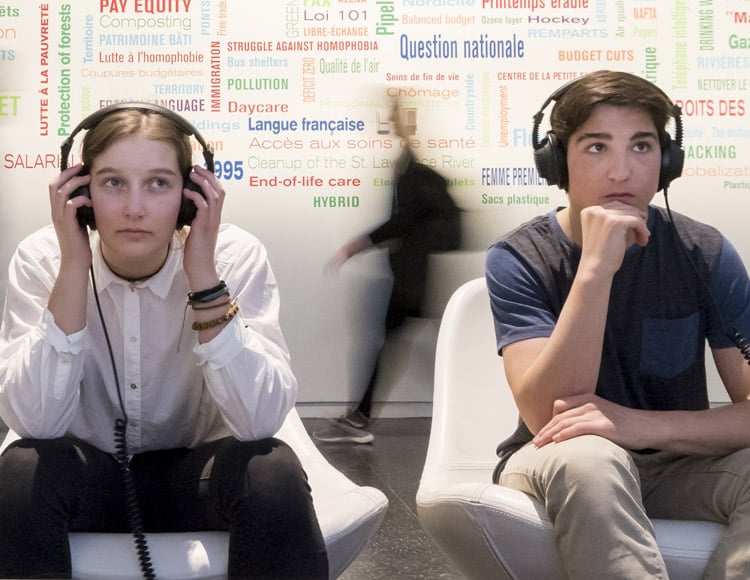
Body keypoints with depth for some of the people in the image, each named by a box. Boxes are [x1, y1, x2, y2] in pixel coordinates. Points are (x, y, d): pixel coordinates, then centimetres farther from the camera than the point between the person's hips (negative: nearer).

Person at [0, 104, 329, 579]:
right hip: (88, 475, 1)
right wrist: (73, 268, -28)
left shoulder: (236, 255, -17)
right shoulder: (42, 258, -14)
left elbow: (262, 420, -26)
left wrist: (203, 275, -30)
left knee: (273, 474, -31)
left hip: (195, 473, 0)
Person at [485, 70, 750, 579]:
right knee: (585, 455, -37)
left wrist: (645, 425, -29)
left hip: (678, 466, 3)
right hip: (559, 471, -2)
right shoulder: (517, 260, -11)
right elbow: (547, 417, -23)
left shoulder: (705, 253, -5)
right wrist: (595, 270, -32)